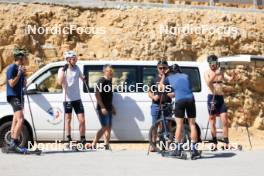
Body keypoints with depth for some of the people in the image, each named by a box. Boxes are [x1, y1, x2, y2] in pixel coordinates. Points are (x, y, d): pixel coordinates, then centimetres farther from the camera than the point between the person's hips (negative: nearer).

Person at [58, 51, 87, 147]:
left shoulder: (77, 68, 7)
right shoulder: (62, 70, -6)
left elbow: (82, 78, 20)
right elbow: (60, 82, -20)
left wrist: (84, 78, -2)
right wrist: (63, 70, -25)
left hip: (77, 98, 4)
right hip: (67, 99, -3)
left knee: (82, 120, 0)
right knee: (68, 119, 5)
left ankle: (83, 140, 8)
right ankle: (69, 140, 11)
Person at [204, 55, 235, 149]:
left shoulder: (221, 72, 11)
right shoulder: (207, 72, 3)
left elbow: (230, 78, -5)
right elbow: (208, 83, -16)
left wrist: (233, 76, -26)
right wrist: (215, 74, -27)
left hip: (221, 98, 3)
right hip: (212, 98, -3)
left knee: (224, 121, -4)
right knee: (212, 122, 2)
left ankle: (226, 143, -2)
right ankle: (215, 144, 7)